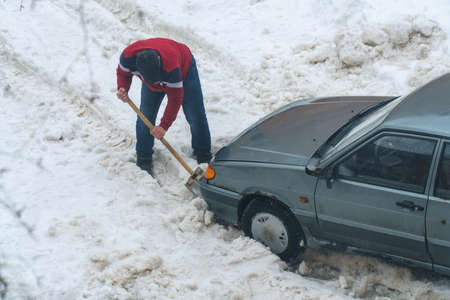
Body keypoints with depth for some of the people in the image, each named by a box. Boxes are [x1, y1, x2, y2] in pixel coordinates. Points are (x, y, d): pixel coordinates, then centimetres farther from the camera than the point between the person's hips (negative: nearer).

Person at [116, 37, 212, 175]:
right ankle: (143, 160, 10)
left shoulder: (170, 66, -48)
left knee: (196, 116, -5)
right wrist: (122, 89, -32)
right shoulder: (128, 56, -37)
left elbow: (175, 99, -36)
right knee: (145, 117, -4)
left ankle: (204, 158, 10)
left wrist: (164, 126, -35)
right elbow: (123, 73, -11)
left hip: (184, 69, -3)